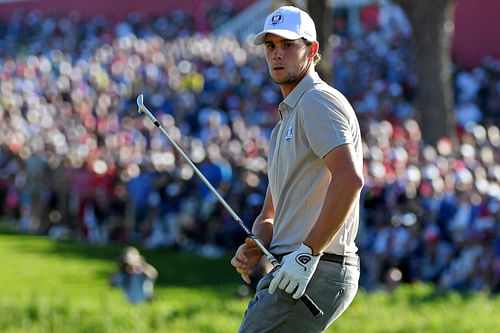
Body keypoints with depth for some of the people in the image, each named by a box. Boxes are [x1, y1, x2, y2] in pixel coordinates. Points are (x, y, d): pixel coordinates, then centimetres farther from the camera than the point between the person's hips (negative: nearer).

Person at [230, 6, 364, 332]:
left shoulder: (318, 101, -7)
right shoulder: (285, 123, 25)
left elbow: (350, 179, -23)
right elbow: (270, 216, 25)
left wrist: (308, 252, -22)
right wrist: (254, 250, 3)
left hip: (316, 272, -10)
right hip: (292, 276, 10)